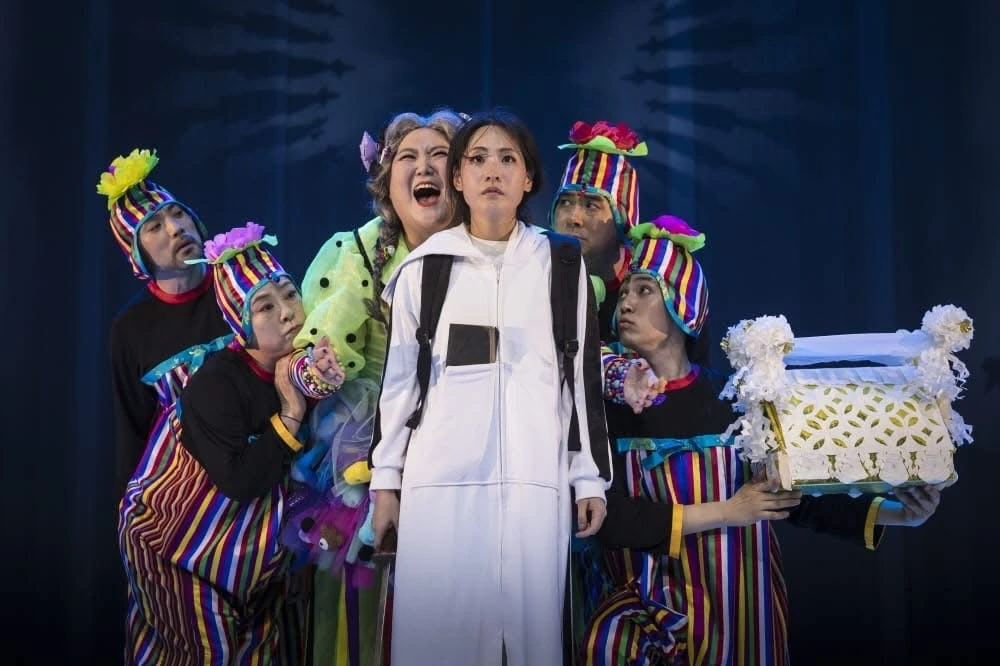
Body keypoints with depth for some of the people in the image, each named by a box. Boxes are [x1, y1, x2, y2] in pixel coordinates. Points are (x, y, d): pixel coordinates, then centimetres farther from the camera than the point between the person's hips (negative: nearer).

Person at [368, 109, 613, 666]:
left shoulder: (562, 266, 6)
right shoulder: (424, 267, 6)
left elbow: (584, 376, 8)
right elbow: (399, 378, 9)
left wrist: (591, 478, 5)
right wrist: (386, 479, 7)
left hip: (534, 476, 0)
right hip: (441, 475, 0)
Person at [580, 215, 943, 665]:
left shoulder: (733, 397, -2)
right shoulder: (610, 404, -2)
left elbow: (794, 496, 4)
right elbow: (605, 515, -13)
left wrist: (892, 514, -6)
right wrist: (723, 513, -16)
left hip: (732, 607, 1)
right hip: (645, 606, -1)